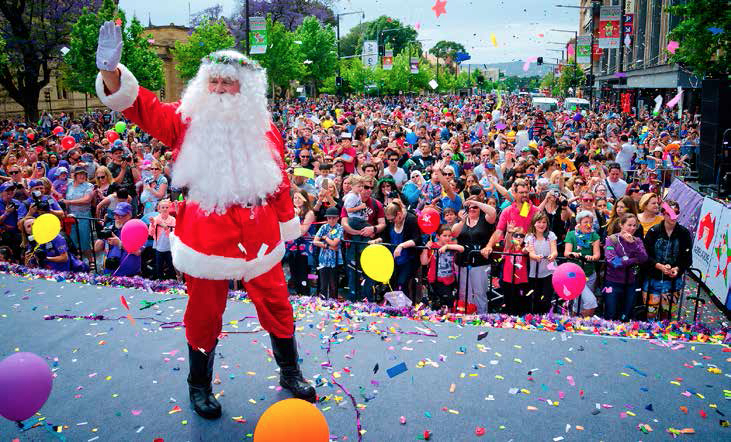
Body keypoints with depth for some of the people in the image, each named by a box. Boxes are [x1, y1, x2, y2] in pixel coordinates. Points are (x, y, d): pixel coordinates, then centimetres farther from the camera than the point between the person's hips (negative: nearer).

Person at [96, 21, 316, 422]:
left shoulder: (263, 127, 4)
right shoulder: (187, 121, 0)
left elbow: (279, 181, 9)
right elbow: (139, 106, -12)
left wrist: (286, 224, 13)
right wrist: (111, 69, -30)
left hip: (259, 234, 2)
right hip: (206, 234, -1)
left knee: (276, 305, 12)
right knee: (204, 313, 11)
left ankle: (290, 372, 35)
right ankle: (200, 385, 34)